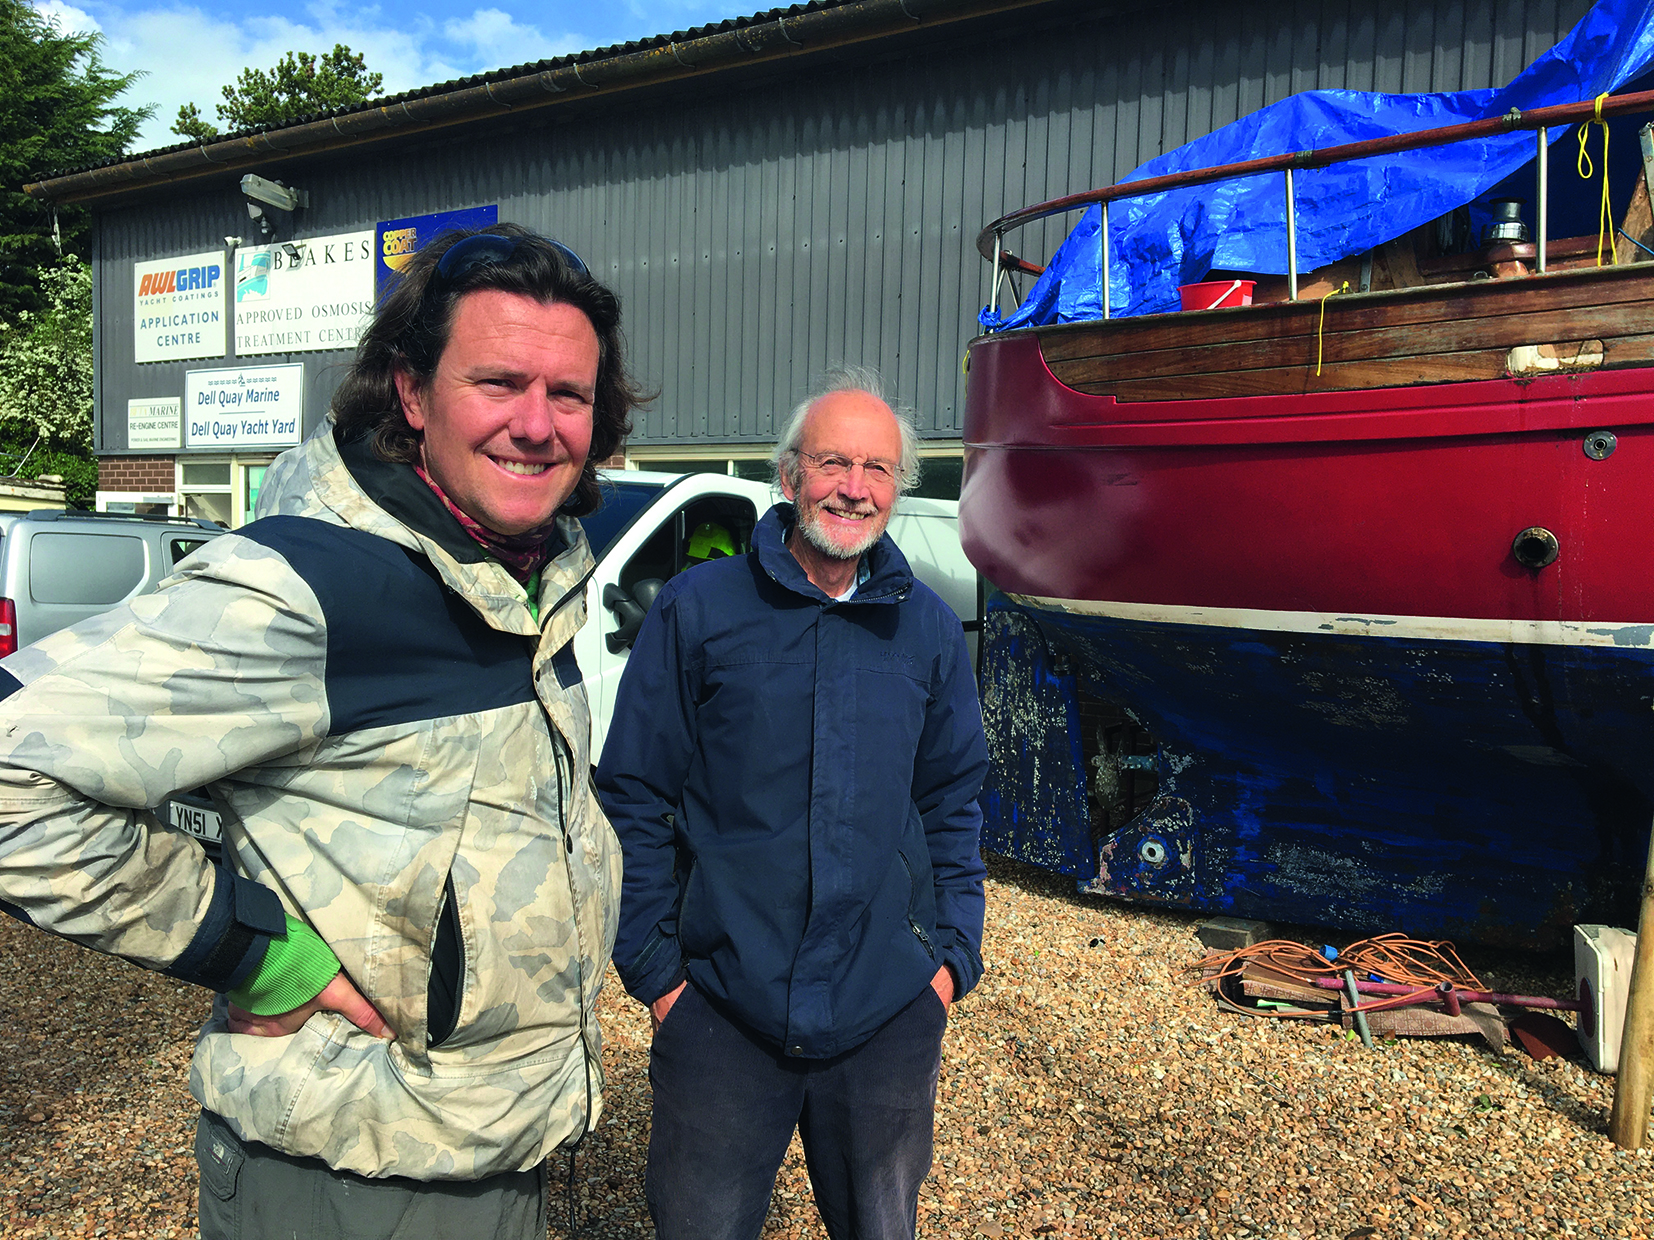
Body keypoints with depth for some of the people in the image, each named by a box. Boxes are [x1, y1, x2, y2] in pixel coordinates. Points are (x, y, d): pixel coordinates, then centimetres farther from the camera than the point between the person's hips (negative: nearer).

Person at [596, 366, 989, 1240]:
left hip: (890, 1015, 3)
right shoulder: (697, 609, -6)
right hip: (719, 1011, -2)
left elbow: (951, 803, 11)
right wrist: (654, 968, -4)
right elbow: (634, 799, -3)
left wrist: (953, 954, 6)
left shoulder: (929, 629, 3)